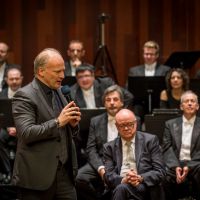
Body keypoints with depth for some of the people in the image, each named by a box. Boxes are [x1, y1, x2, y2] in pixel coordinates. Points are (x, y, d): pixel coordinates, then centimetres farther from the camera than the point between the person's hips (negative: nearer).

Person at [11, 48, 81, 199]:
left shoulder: (58, 92, 15)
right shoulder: (24, 96, -9)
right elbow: (26, 133, -20)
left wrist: (73, 124, 0)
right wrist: (58, 122, -21)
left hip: (64, 172, 7)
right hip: (37, 175, -6)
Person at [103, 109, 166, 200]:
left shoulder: (150, 140, 9)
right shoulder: (110, 147, 15)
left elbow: (160, 171, 3)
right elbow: (108, 175, 5)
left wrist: (140, 178, -16)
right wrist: (123, 180, -18)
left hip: (144, 186, -1)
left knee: (122, 188, -34)